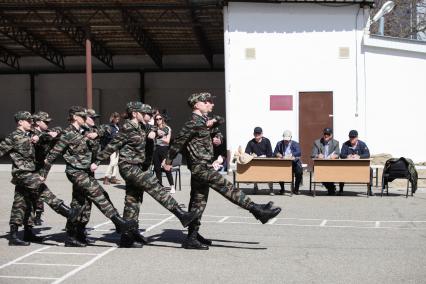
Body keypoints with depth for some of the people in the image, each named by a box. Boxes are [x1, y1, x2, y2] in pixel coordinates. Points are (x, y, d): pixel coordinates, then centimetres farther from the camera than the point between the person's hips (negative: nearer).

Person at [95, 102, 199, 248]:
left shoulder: (142, 126, 10)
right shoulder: (127, 128, -14)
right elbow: (112, 145, -12)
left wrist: (152, 133, 1)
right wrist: (97, 161, -9)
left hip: (138, 167, 10)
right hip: (129, 167, -10)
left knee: (133, 201, 11)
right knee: (156, 188, -15)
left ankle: (127, 237, 17)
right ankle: (181, 215, -16)